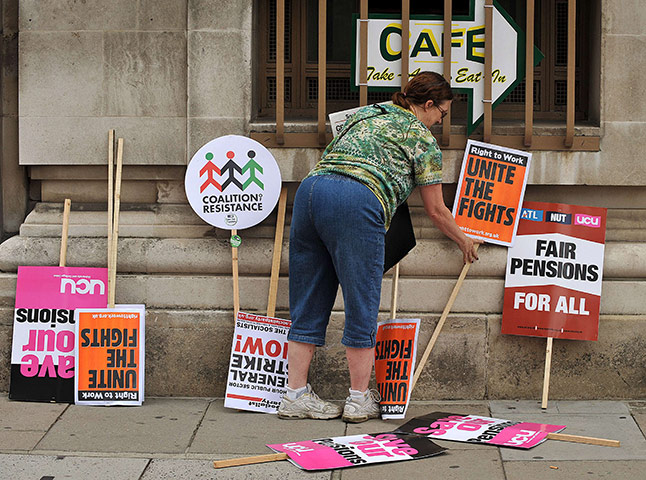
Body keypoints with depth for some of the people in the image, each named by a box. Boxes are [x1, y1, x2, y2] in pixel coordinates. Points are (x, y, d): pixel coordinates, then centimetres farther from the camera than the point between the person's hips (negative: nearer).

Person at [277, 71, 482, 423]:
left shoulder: (365, 113, 32)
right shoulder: (423, 139, 13)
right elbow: (436, 211, 18)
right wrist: (464, 242, 33)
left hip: (310, 187, 7)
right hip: (356, 203, -7)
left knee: (308, 304, 10)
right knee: (361, 305, 4)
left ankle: (295, 395, 11)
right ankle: (359, 400, 10)